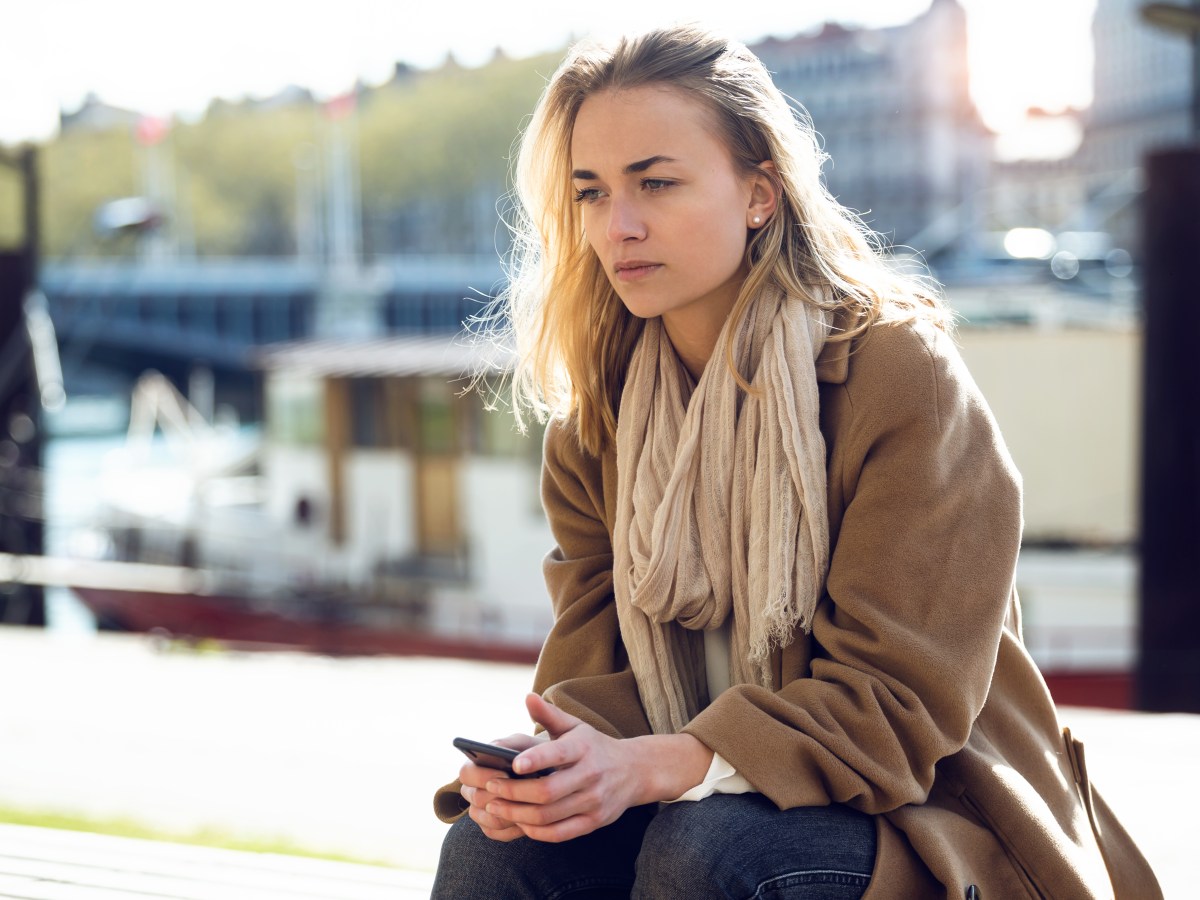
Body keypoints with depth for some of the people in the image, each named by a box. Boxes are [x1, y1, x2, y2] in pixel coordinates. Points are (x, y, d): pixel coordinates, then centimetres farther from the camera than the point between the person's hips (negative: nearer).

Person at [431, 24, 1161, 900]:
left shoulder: (903, 375, -13)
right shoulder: (599, 410, 6)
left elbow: (898, 702, -18)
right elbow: (595, 660, 2)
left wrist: (654, 767, -30)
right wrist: (545, 761, -23)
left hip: (926, 821, -4)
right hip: (702, 792, 4)